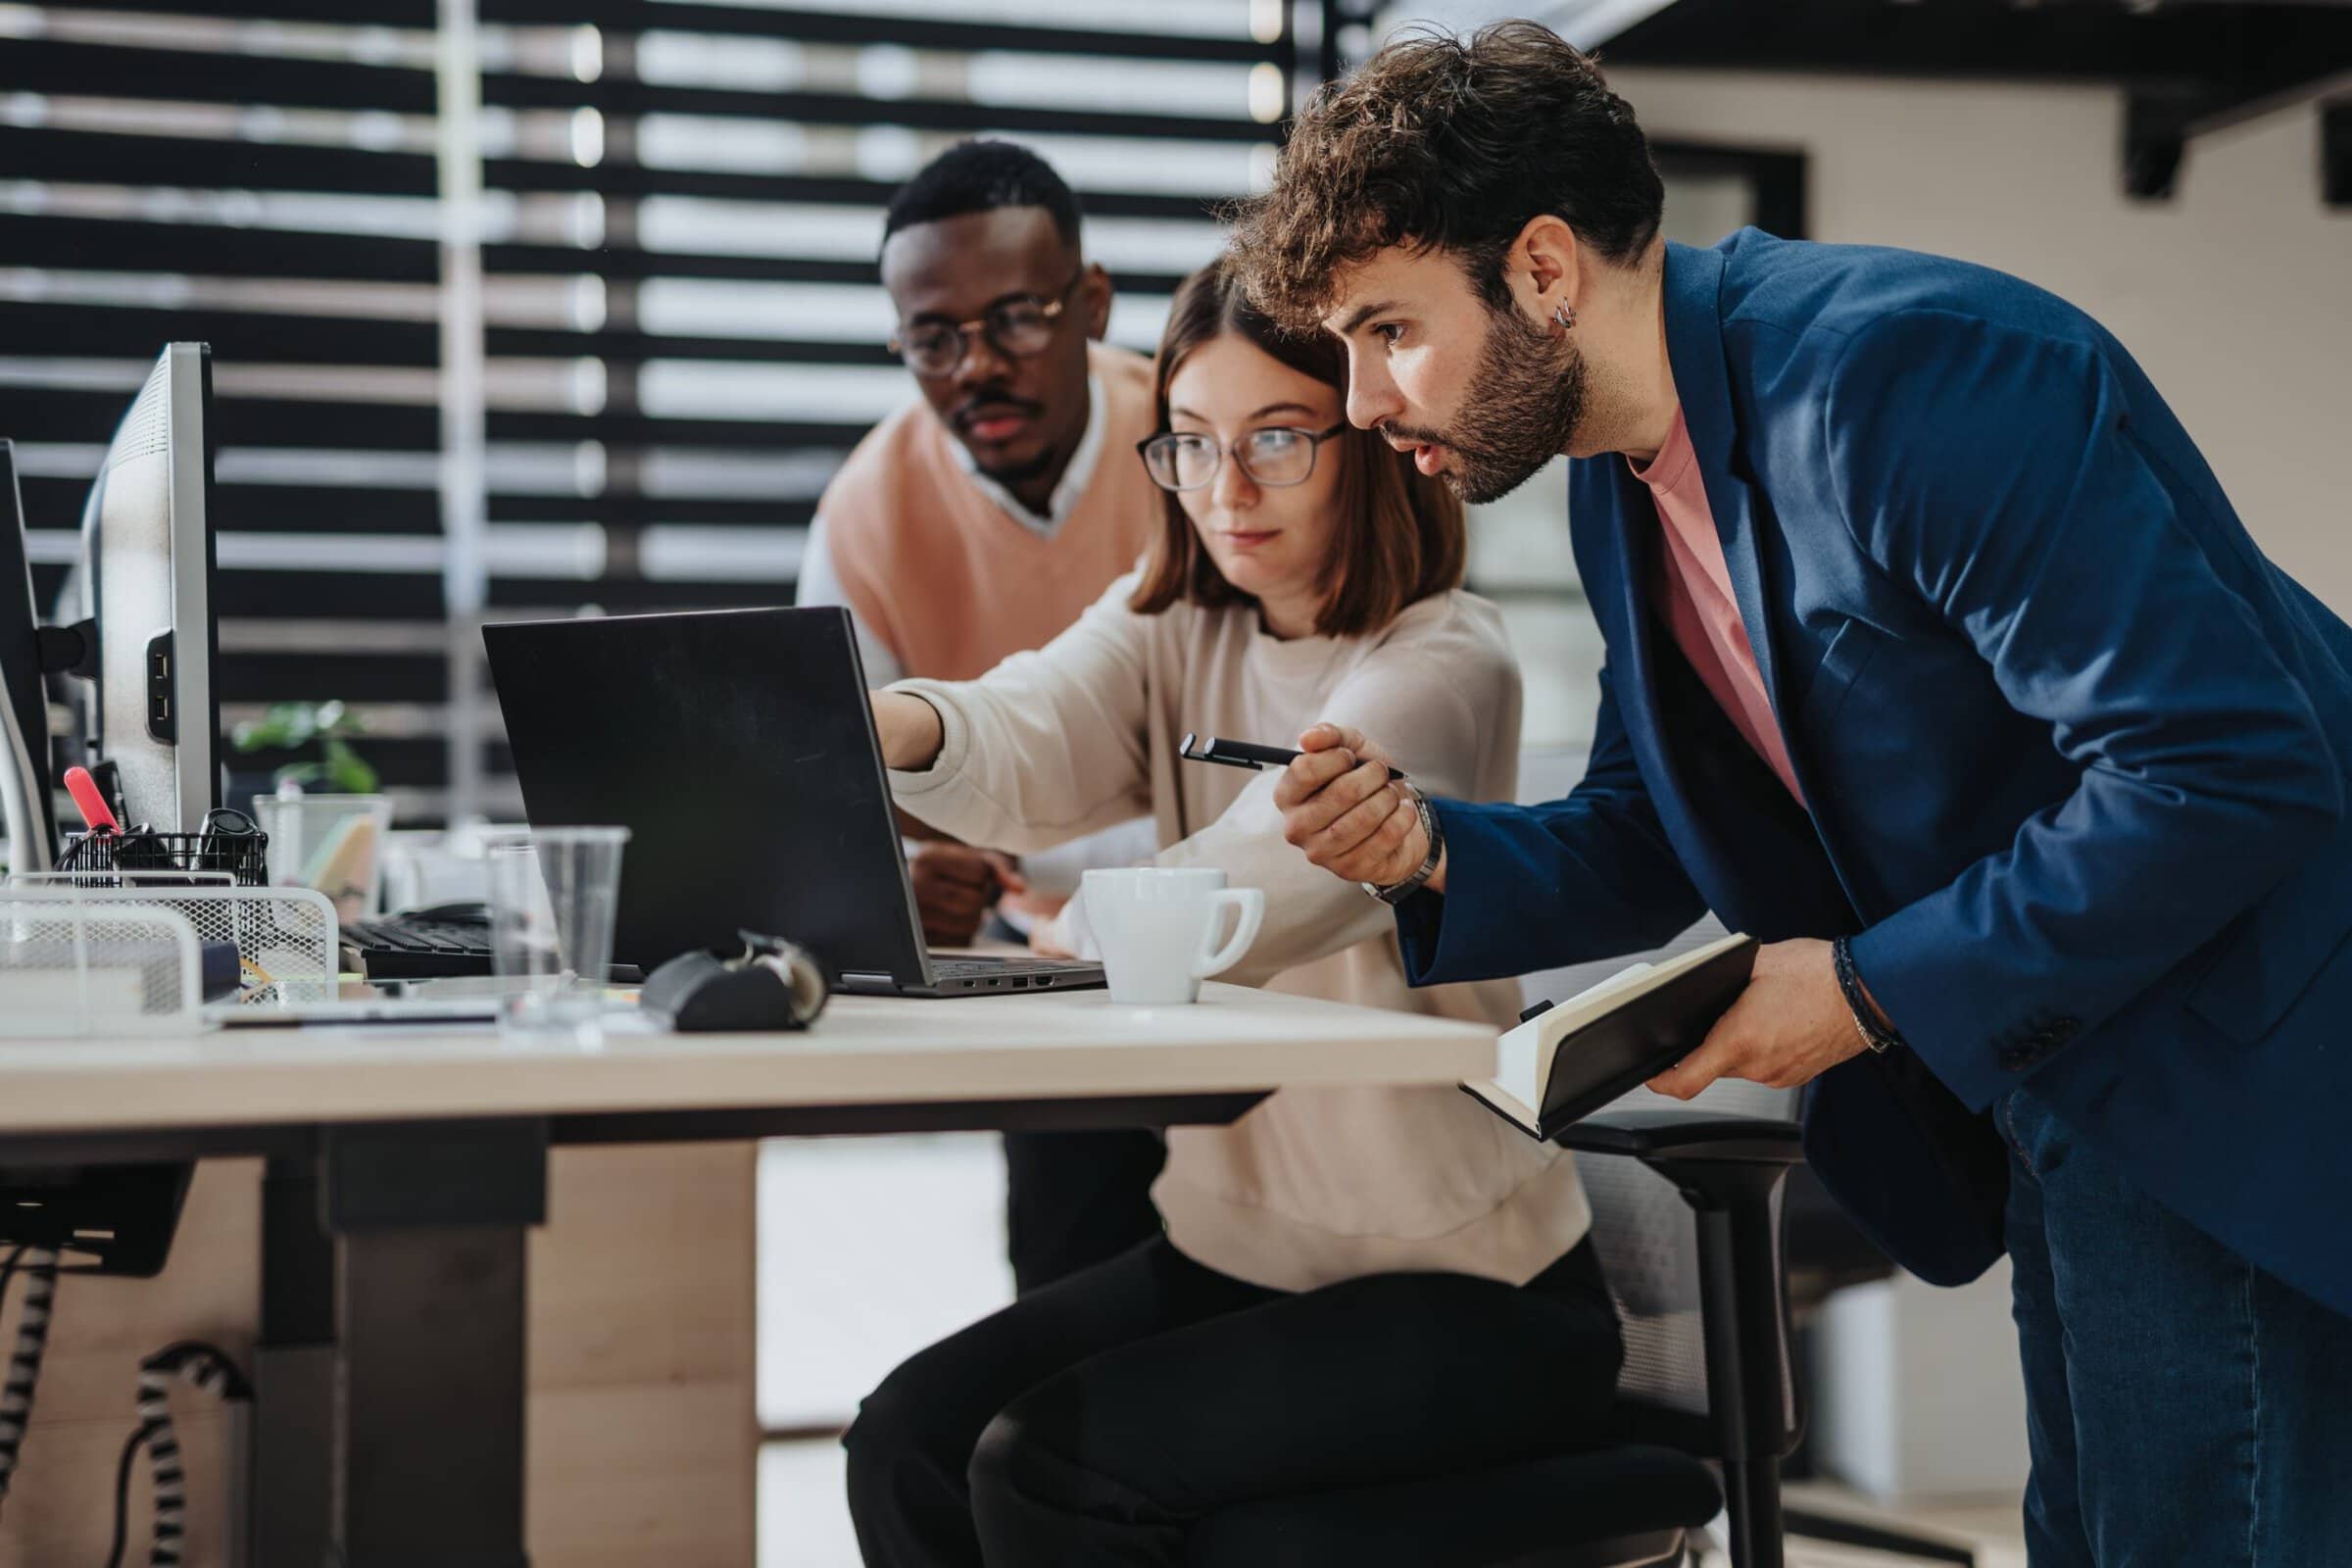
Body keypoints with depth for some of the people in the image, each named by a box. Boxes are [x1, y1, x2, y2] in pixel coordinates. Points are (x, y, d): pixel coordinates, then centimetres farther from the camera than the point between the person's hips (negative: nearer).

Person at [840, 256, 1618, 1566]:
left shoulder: (1446, 666, -13)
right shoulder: (1169, 632, 5)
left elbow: (1269, 886, -29)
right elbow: (1029, 744, -17)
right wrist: (901, 729, -37)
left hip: (1465, 1288, -6)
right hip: (1235, 1248, 6)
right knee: (908, 1440, -12)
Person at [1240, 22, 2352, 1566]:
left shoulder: (1912, 372, -25)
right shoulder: (1623, 481, 5)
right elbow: (1656, 844, 13)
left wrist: (1872, 989, -23)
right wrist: (1429, 855, -8)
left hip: (2228, 1078, -9)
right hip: (2060, 1100, 9)